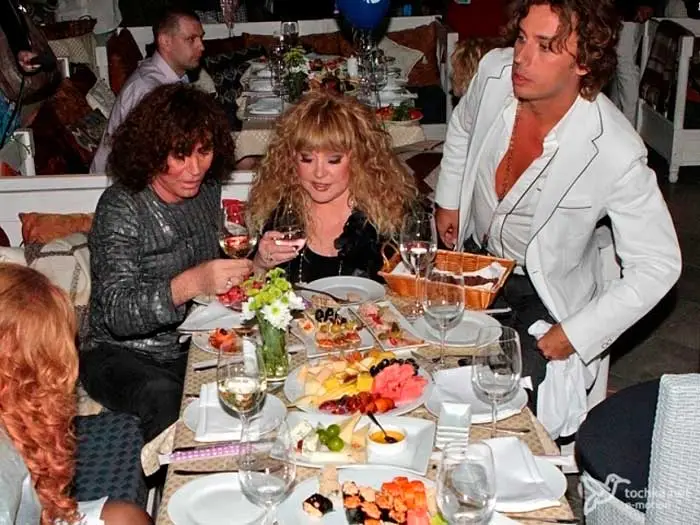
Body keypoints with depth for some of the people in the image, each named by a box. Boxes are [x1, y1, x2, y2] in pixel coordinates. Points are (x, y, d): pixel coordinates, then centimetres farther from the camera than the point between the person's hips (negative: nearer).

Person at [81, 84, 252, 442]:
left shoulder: (207, 189, 3)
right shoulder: (121, 207, -17)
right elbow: (118, 314, -27)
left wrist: (254, 261, 0)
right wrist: (190, 284, -43)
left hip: (192, 345, 6)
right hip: (122, 354, -5)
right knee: (163, 397, -36)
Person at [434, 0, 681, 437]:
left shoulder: (616, 155, -32)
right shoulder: (495, 70, -18)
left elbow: (658, 265, -21)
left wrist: (576, 334, -21)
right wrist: (448, 200, 13)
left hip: (547, 290, -4)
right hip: (474, 253, 5)